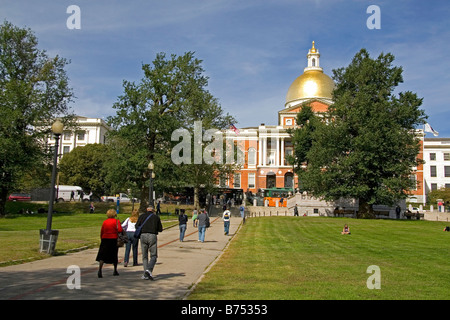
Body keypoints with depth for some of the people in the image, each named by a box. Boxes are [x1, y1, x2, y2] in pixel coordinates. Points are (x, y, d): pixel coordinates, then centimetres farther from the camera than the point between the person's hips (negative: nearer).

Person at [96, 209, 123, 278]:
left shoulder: (104, 222, 6)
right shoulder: (116, 221, -3)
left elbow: (101, 232, 8)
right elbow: (120, 230, -15)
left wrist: (102, 239, 19)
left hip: (105, 239, 1)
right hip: (113, 239, -1)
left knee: (102, 256, -2)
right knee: (114, 256, 14)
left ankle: (99, 270, -19)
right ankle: (115, 271, 23)